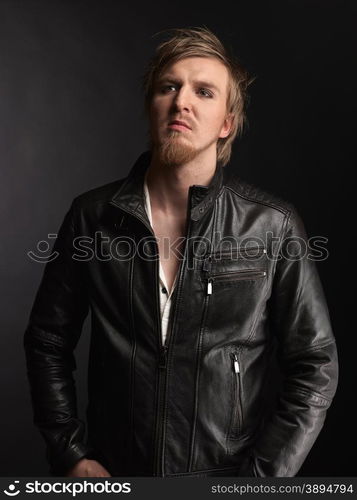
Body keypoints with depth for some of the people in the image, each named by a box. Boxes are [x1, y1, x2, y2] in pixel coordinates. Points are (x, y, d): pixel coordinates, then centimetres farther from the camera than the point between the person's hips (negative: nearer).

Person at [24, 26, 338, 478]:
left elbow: (315, 366, -8)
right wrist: (70, 454, -4)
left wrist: (259, 477, -12)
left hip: (228, 474, -1)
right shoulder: (92, 216, -8)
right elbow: (48, 340, 1)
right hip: (113, 474, 2)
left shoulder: (274, 226, -13)